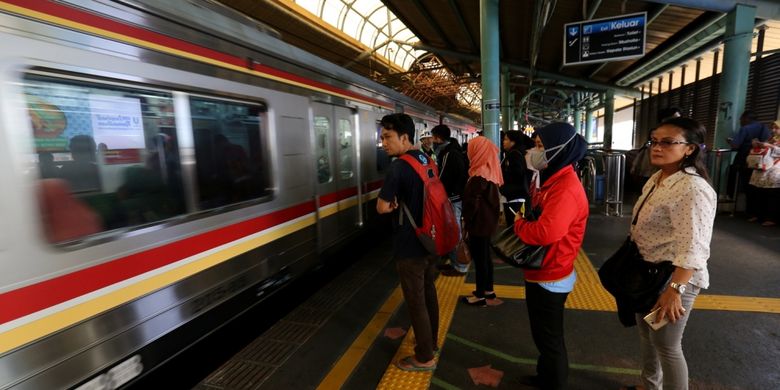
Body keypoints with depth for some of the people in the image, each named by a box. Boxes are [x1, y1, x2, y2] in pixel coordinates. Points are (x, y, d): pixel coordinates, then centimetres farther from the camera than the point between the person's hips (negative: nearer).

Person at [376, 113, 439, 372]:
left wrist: (396, 204, 0)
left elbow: (382, 207, -19)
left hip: (410, 247, -9)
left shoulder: (399, 166, -22)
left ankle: (424, 358, 23)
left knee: (416, 302, 7)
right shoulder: (428, 161, 5)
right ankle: (431, 343, 41)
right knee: (429, 294, 22)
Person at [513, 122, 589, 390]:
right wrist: (523, 220, -7)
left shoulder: (566, 188, -25)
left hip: (550, 277, -10)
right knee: (543, 334, 26)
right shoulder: (553, 179, 8)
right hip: (542, 271, 10)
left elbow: (546, 232, -36)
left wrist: (518, 223, -18)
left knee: (549, 338, 10)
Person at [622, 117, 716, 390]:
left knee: (667, 346, 7)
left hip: (673, 278, -9)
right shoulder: (656, 179, 6)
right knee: (646, 334, 24)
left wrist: (674, 290, -30)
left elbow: (693, 249, -28)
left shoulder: (693, 189, -23)